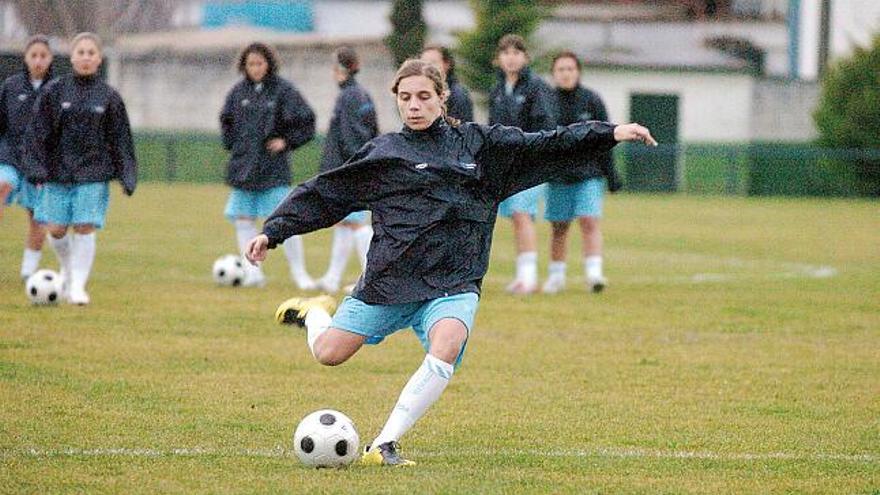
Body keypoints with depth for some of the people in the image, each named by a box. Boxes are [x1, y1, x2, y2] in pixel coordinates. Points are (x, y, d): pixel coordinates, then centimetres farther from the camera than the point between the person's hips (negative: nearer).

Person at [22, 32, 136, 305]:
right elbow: (38, 132, 1)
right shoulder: (54, 91, 1)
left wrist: (127, 177, 0)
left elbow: (120, 140, 6)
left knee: (85, 228, -8)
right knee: (56, 230, 2)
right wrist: (36, 168, -9)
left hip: (93, 173, -1)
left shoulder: (109, 97, 3)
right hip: (58, 171, 1)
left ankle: (78, 285, 0)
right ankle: (67, 268, 31)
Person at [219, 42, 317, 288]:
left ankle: (299, 273, 4)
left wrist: (287, 141, -6)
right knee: (243, 220, 3)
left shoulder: (283, 90, -6)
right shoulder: (239, 91, 7)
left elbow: (306, 120, -1)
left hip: (274, 168, -5)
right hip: (243, 166, 5)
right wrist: (234, 145, 11)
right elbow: (227, 120, 22)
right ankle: (252, 273, 9)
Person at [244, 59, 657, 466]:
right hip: (387, 278, 0)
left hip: (453, 284, 0)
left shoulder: (480, 144, 10)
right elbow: (324, 194, 11)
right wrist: (273, 232, 6)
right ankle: (315, 312, 35)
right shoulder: (382, 153, 8)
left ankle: (384, 445, -26)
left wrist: (609, 133, 2)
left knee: (447, 346, -31)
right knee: (329, 354, -4)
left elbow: (543, 147, 9)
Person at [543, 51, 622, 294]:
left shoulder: (591, 101, 0)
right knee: (559, 227, 10)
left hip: (589, 174, -1)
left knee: (590, 222, -13)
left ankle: (594, 272, -16)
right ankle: (556, 276, 22)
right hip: (557, 176, 1)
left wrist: (611, 174, 2)